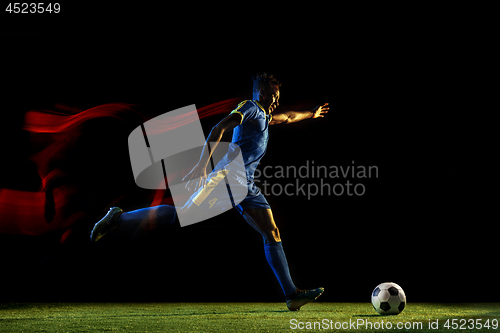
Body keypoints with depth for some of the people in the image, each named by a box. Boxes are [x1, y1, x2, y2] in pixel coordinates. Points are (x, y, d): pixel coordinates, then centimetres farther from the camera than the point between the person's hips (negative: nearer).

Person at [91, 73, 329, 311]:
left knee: (273, 235, 1)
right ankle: (118, 218, -8)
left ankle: (291, 295, 0)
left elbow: (286, 118, 52)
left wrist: (311, 114, 65)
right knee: (182, 215, -19)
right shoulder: (249, 108, 0)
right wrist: (201, 166, -26)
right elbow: (219, 129, -15)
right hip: (227, 174, -9)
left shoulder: (264, 116, 28)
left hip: (246, 186, 9)